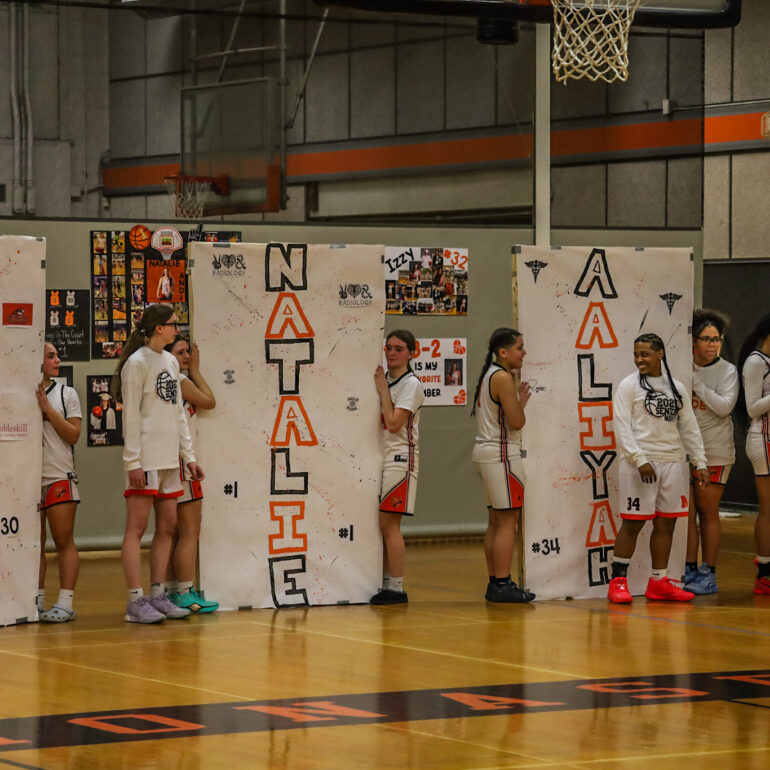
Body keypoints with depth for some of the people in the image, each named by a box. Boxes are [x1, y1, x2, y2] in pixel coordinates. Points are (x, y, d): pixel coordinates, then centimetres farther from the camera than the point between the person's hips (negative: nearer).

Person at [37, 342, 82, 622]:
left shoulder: (66, 394, 4)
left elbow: (73, 435, -4)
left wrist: (47, 408, -10)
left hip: (59, 476, -1)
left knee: (64, 542, -4)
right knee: (33, 544, 6)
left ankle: (65, 603, -4)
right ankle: (37, 602, 13)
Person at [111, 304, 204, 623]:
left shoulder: (171, 362, 16)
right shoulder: (137, 363, -7)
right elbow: (131, 414, -11)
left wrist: (189, 456, 16)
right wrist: (133, 461, -15)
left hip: (169, 458, 8)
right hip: (145, 459, -8)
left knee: (167, 526, 7)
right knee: (137, 527, -6)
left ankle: (157, 595, 13)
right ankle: (135, 601, -7)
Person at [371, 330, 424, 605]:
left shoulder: (411, 384, -9)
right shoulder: (384, 379, 14)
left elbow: (394, 423, -17)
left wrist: (383, 391, -10)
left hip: (399, 458, -8)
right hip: (380, 458, 8)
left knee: (389, 524, -9)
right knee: (381, 526, 7)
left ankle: (396, 588, -6)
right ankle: (386, 585, 12)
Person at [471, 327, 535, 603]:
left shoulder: (490, 374, 16)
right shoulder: (503, 378, -14)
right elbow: (517, 421, -17)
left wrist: (517, 399, 12)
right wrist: (522, 401, 0)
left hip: (486, 452, 10)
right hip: (501, 455, -10)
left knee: (496, 522, 12)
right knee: (507, 521, -8)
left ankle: (494, 583, 14)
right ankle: (502, 584, -9)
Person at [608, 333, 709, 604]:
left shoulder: (677, 388, 14)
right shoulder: (629, 386, 0)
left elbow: (689, 428, 16)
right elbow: (622, 428, -7)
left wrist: (700, 462, 9)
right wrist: (639, 460, -16)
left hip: (673, 463, 5)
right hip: (639, 463, -5)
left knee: (666, 523, 6)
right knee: (633, 522, -5)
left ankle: (659, 582, 13)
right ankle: (618, 581, 1)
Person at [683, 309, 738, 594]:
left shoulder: (727, 371, -1)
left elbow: (725, 406, -14)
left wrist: (695, 382, -15)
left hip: (714, 451, -3)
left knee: (707, 512, 0)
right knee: (687, 512, 2)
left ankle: (709, 574, 7)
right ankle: (690, 571, 10)